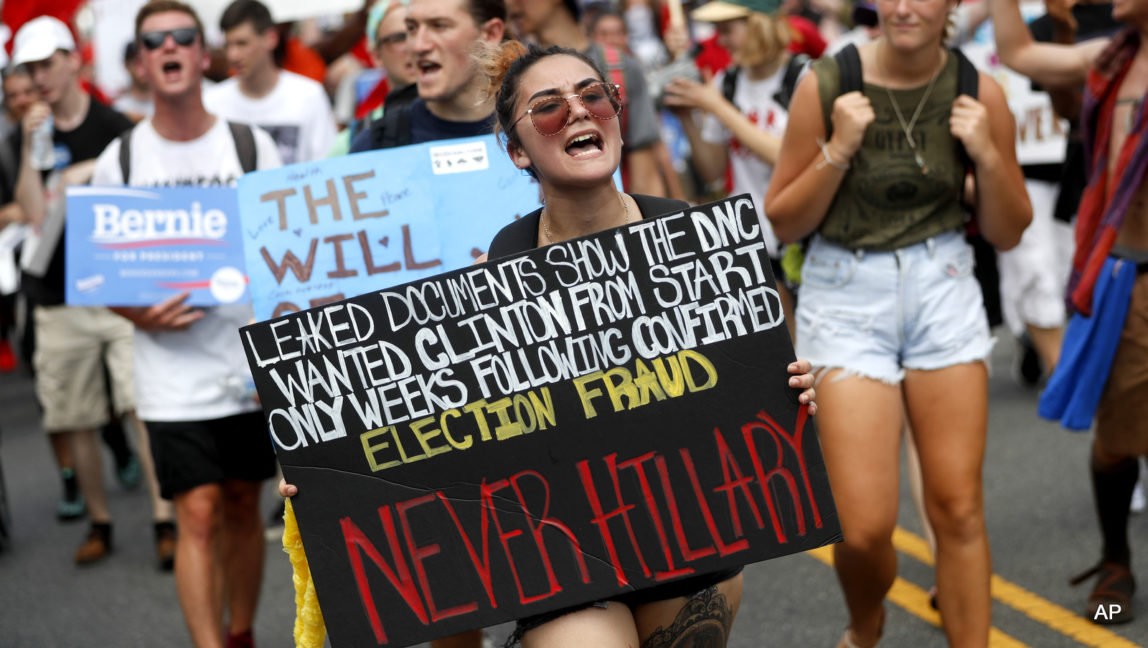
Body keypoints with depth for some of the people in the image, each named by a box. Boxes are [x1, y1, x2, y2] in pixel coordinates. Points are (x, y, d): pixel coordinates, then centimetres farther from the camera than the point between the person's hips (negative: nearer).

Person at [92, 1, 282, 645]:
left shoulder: (252, 146, 2)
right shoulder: (120, 160, 1)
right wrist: (141, 316, -13)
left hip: (252, 362, 2)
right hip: (174, 373, -1)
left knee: (243, 506, 12)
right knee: (198, 517, -7)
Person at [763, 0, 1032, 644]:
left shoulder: (979, 93, -1)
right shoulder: (827, 85, -8)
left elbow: (1007, 233, 6)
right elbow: (784, 222, -2)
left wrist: (988, 154, -11)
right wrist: (839, 149, -16)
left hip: (944, 291, 2)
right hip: (848, 299, -2)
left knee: (959, 510, 0)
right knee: (866, 527, -5)